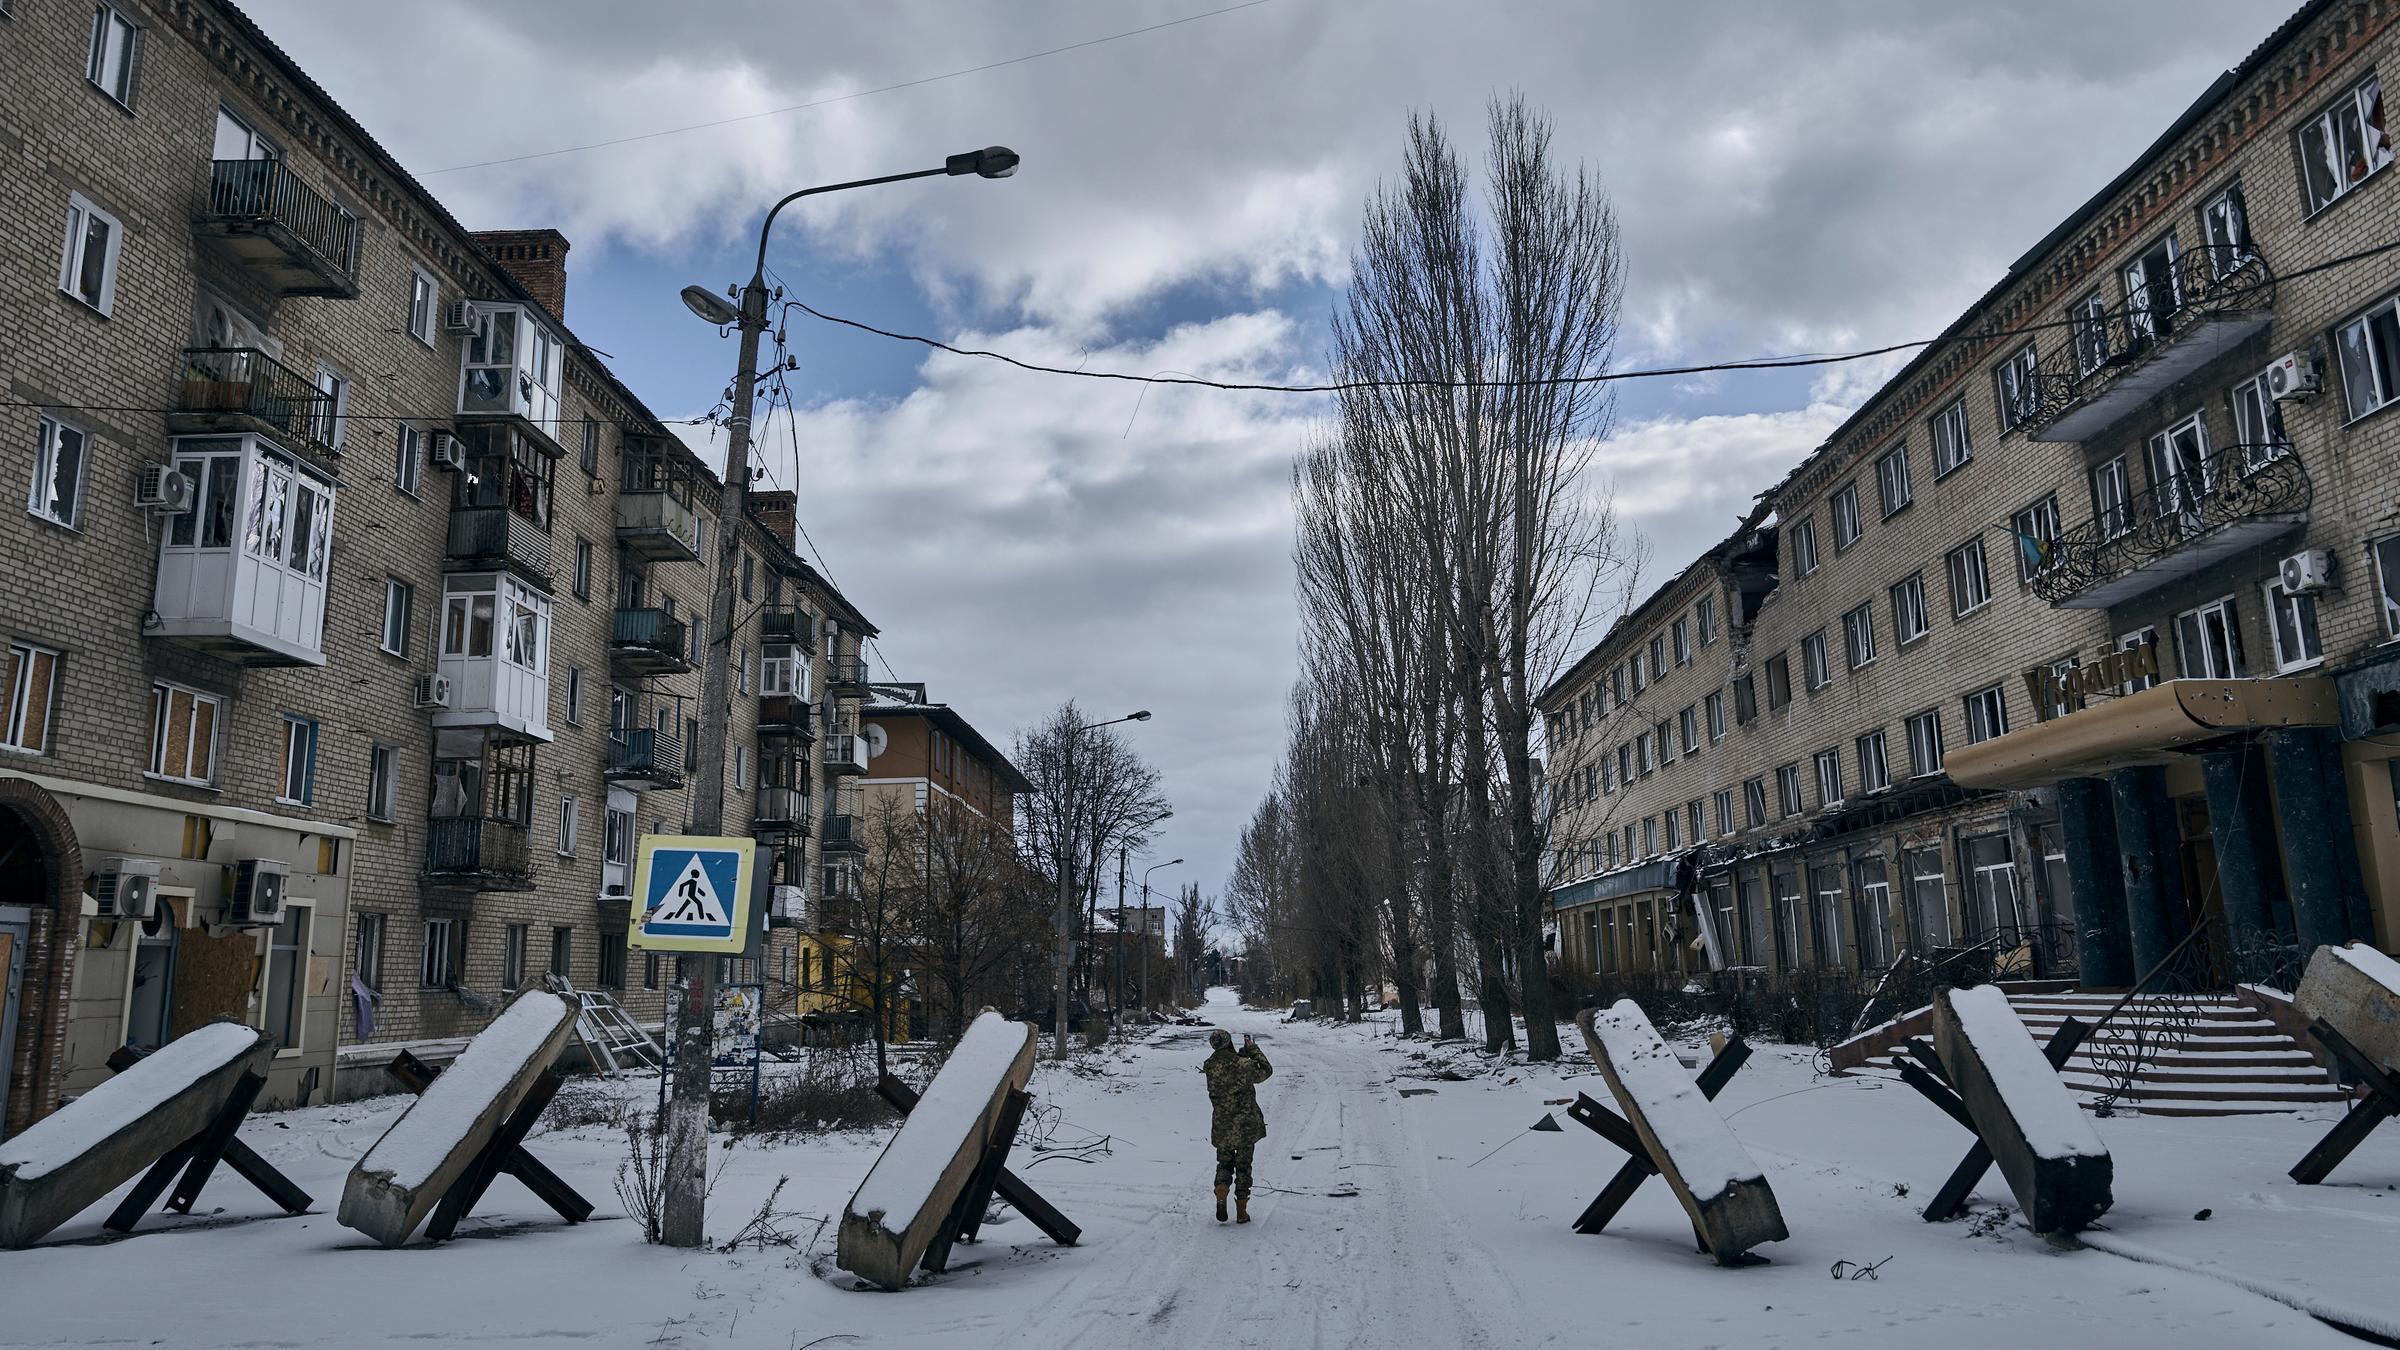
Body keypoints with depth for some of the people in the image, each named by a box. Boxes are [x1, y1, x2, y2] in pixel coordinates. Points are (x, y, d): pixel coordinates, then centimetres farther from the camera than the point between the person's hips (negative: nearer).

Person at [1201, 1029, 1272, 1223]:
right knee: (1243, 1165, 11)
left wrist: (1243, 1052, 15)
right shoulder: (1243, 1065, -16)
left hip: (1221, 1125, 2)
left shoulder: (1209, 1067, -5)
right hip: (1246, 1125, -2)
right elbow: (1265, 1070, 1)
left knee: (1224, 1163, 18)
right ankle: (1241, 1211, 14)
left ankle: (1221, 1194, -10)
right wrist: (1254, 1050, 9)